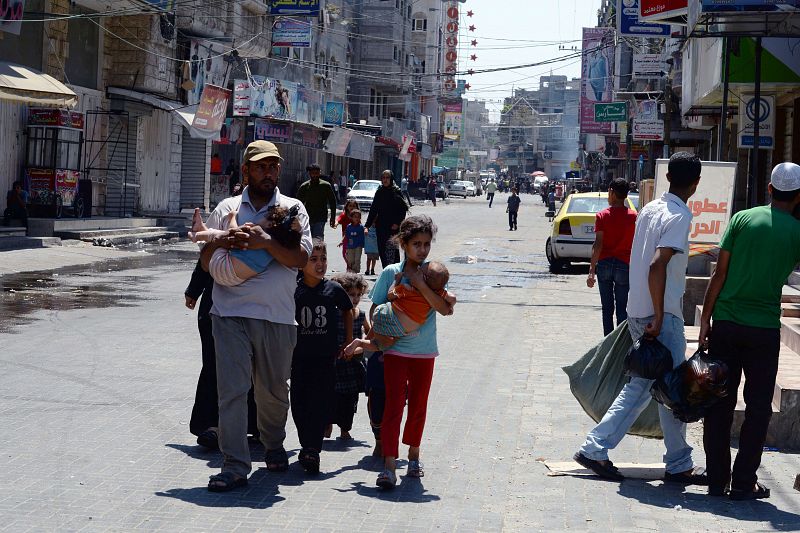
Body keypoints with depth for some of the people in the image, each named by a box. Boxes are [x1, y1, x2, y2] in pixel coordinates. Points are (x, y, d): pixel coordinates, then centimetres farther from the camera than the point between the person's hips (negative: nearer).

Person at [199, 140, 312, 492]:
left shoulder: (293, 209, 9)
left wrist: (266, 243, -18)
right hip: (230, 312, 0)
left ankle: (274, 445, 38)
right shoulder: (226, 209, 13)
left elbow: (301, 258, -4)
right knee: (231, 389, -8)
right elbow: (205, 263, 12)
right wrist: (221, 243, -8)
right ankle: (234, 466, -6)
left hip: (276, 316, 0)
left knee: (273, 389, 13)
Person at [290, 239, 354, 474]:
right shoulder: (293, 290, -4)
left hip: (326, 357, 0)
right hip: (300, 357, 1)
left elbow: (347, 311, 17)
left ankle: (312, 450, -3)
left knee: (321, 404, -6)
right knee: (299, 404, 5)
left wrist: (348, 340, 16)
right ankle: (308, 447, 20)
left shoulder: (334, 289, -2)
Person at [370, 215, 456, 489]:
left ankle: (413, 456, 32)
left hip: (424, 352, 2)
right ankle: (389, 466, -14)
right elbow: (375, 310, 5)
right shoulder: (391, 273, -3)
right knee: (394, 405, -10)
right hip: (396, 350, -2)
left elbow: (446, 309, -16)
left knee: (418, 406, 13)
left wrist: (421, 284, -23)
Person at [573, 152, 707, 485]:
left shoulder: (650, 209, 11)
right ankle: (679, 465, 10)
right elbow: (657, 265, -25)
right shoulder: (679, 217, -14)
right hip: (661, 314, -8)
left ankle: (595, 448, 10)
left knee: (640, 385, 13)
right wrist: (659, 318, -23)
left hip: (637, 311, 8)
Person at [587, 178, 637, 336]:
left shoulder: (602, 216, -5)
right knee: (621, 308, 4)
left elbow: (598, 244, -11)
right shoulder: (633, 216, -2)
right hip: (624, 265, 0)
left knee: (607, 307, 9)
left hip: (604, 264, 0)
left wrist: (592, 270, -11)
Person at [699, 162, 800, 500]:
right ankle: (743, 483, 7)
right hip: (764, 329, -1)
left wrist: (705, 319, 2)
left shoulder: (742, 219, -1)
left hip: (725, 323, 1)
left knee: (720, 403, 9)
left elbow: (720, 273, -2)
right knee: (758, 407, 8)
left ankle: (717, 479, 12)